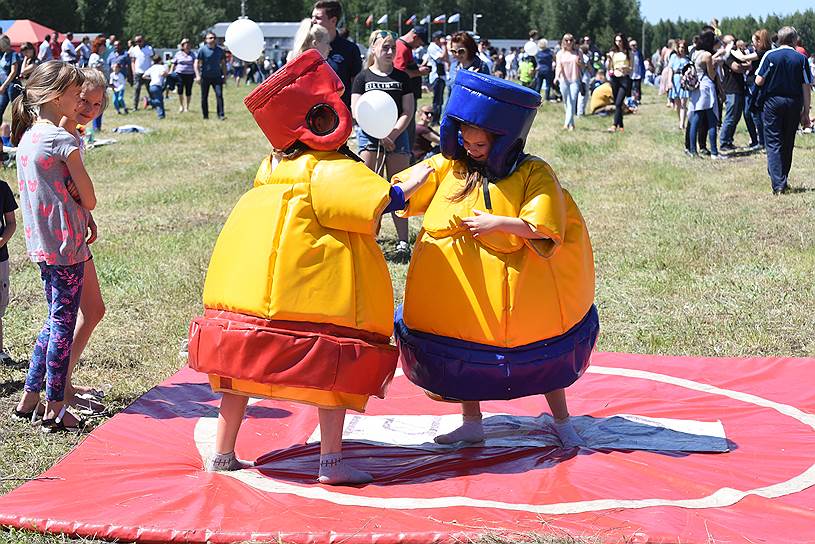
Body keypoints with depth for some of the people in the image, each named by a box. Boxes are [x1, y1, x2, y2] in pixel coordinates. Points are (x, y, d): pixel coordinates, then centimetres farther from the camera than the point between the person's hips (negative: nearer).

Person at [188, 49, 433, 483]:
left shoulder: (273, 167, 13)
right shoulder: (333, 171, -9)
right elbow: (381, 202, -17)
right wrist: (413, 183, -1)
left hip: (243, 287, 7)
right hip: (315, 298, -7)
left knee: (241, 361, 16)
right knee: (335, 364, 4)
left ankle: (222, 453, 21)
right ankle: (331, 461, 1)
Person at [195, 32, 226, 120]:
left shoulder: (220, 50, 7)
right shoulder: (202, 50, -4)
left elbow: (223, 63, 16)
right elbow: (196, 63, -4)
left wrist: (225, 75, 13)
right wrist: (198, 75, -13)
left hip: (217, 76, 2)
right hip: (205, 77, -2)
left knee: (219, 95, -11)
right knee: (204, 97, 6)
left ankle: (221, 115, -11)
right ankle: (205, 116, 16)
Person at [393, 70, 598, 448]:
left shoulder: (533, 173, -12)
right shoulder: (449, 166, 0)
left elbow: (545, 226, -21)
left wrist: (497, 224, -25)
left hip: (513, 286, -3)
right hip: (458, 287, 4)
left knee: (540, 354, 11)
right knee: (464, 350, 14)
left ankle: (562, 423, 27)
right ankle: (472, 423, 31)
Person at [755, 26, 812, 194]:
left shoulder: (770, 56, -6)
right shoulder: (801, 59, -2)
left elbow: (759, 81, -7)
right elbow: (806, 88, -2)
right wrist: (806, 113, 3)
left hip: (772, 102, -2)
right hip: (794, 104, 2)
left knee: (773, 143, -1)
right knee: (788, 144, 15)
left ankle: (778, 184, -12)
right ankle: (784, 180, 23)